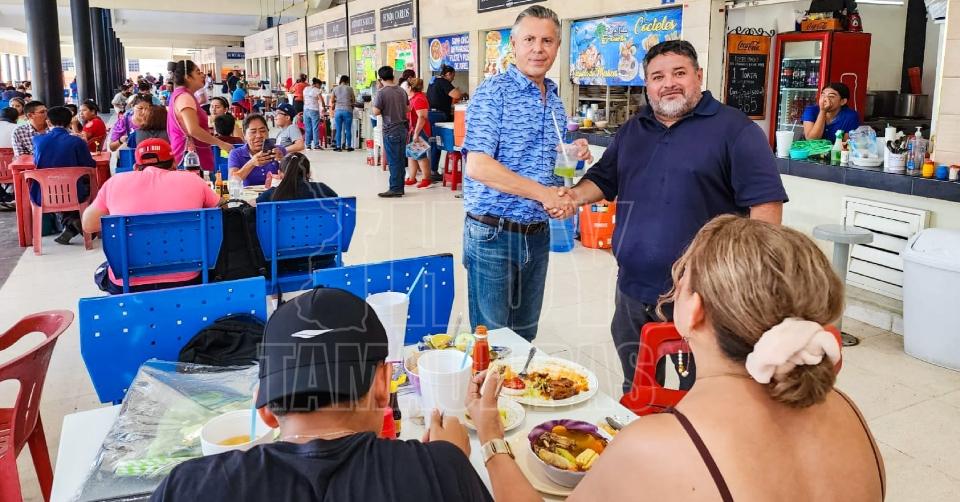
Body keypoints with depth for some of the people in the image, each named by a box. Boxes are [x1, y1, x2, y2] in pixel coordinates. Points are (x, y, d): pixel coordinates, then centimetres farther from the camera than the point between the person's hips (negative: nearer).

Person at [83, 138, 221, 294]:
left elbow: (88, 224, 15)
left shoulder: (115, 182, 3)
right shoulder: (192, 180, 1)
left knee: (102, 272, 35)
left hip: (127, 285, 1)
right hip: (185, 282, -1)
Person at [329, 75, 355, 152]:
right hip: (347, 110, -2)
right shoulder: (349, 88, 0)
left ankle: (338, 146, 5)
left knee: (338, 130, 6)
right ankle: (348, 147, 9)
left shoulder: (335, 89, 7)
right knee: (348, 130, 4)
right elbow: (354, 100, 8)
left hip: (338, 110, 2)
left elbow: (332, 101, 11)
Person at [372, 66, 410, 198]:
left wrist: (384, 111, 6)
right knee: (401, 160, 10)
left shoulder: (381, 93, -12)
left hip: (390, 131, -6)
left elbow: (376, 112, -13)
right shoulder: (402, 91, 7)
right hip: (403, 129, 6)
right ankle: (400, 187, 16)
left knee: (393, 161, -2)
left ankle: (395, 189, 0)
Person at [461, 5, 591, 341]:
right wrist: (542, 193, -22)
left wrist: (571, 156, 0)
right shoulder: (493, 92, -11)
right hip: (493, 233, -6)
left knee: (525, 336, 17)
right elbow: (478, 167, -21)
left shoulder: (556, 101, 11)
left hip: (538, 234, 7)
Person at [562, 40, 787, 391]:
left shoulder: (735, 129, -6)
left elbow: (766, 203, -11)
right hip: (633, 290, 6)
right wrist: (575, 196, -3)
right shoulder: (632, 131, 13)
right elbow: (602, 181, 19)